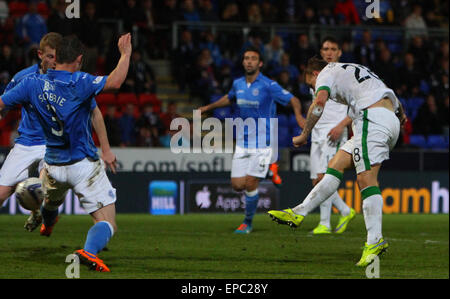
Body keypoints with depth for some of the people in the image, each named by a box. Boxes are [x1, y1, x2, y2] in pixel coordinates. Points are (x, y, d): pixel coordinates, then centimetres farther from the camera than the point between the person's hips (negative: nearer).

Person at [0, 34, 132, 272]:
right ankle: (89, 251, -35)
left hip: (52, 165, 6)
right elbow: (114, 82, -34)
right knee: (107, 223, -8)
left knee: (51, 202, 39)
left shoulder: (34, 84, -3)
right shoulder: (79, 83, -18)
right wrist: (125, 53, -21)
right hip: (83, 164, -6)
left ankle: (47, 224, 68)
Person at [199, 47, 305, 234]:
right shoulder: (238, 84, 7)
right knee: (237, 185, -2)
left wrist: (298, 115, -27)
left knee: (250, 184, -9)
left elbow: (293, 100, -8)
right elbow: (229, 98, 30)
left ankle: (247, 222, 9)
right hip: (242, 142, 5)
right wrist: (208, 107, 32)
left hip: (263, 143, -5)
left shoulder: (268, 86, -10)